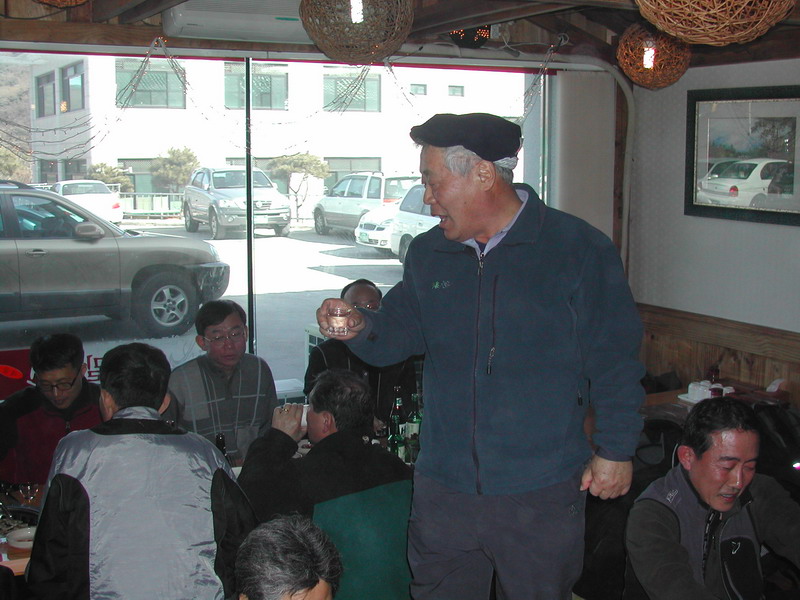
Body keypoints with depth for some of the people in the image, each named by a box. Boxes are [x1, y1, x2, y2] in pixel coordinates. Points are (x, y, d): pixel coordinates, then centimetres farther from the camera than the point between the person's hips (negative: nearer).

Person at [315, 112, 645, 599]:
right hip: (443, 487, 4)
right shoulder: (427, 254, 7)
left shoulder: (579, 249, -8)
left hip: (542, 492, -4)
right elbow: (400, 335, 15)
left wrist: (616, 450, -5)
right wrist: (359, 326, -6)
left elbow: (614, 361, -5)